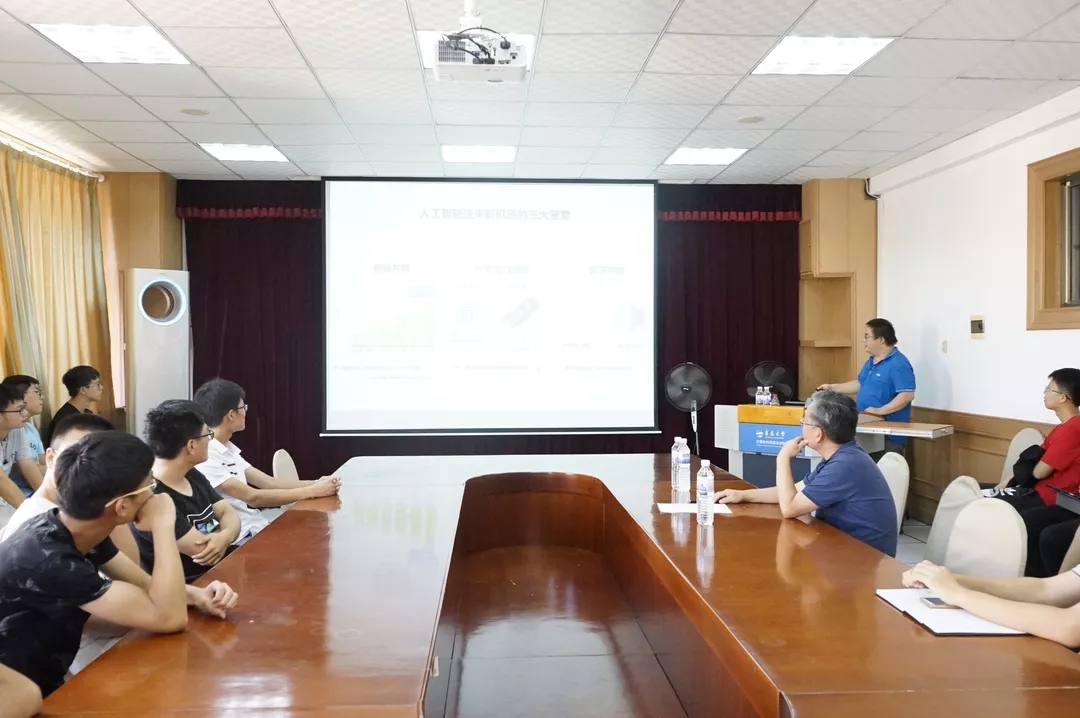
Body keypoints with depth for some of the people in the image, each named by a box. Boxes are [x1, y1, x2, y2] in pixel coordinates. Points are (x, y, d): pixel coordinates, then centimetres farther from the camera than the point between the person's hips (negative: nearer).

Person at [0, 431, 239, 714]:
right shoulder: (47, 562, -33)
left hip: (52, 684, 8)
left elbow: (144, 584, 7)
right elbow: (170, 618, -32)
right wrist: (163, 525, -26)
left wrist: (199, 595, -12)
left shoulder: (83, 531, -6)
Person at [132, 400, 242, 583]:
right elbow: (203, 551, -25)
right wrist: (222, 533, -4)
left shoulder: (192, 475, 6)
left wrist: (225, 536, -18)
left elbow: (228, 513, 5)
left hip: (221, 567, 8)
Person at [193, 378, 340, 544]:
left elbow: (269, 482, 11)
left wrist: (315, 483, -3)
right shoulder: (204, 457, -17)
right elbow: (253, 497, -22)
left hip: (257, 526, 9)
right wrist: (313, 491, -19)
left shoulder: (228, 449, 13)